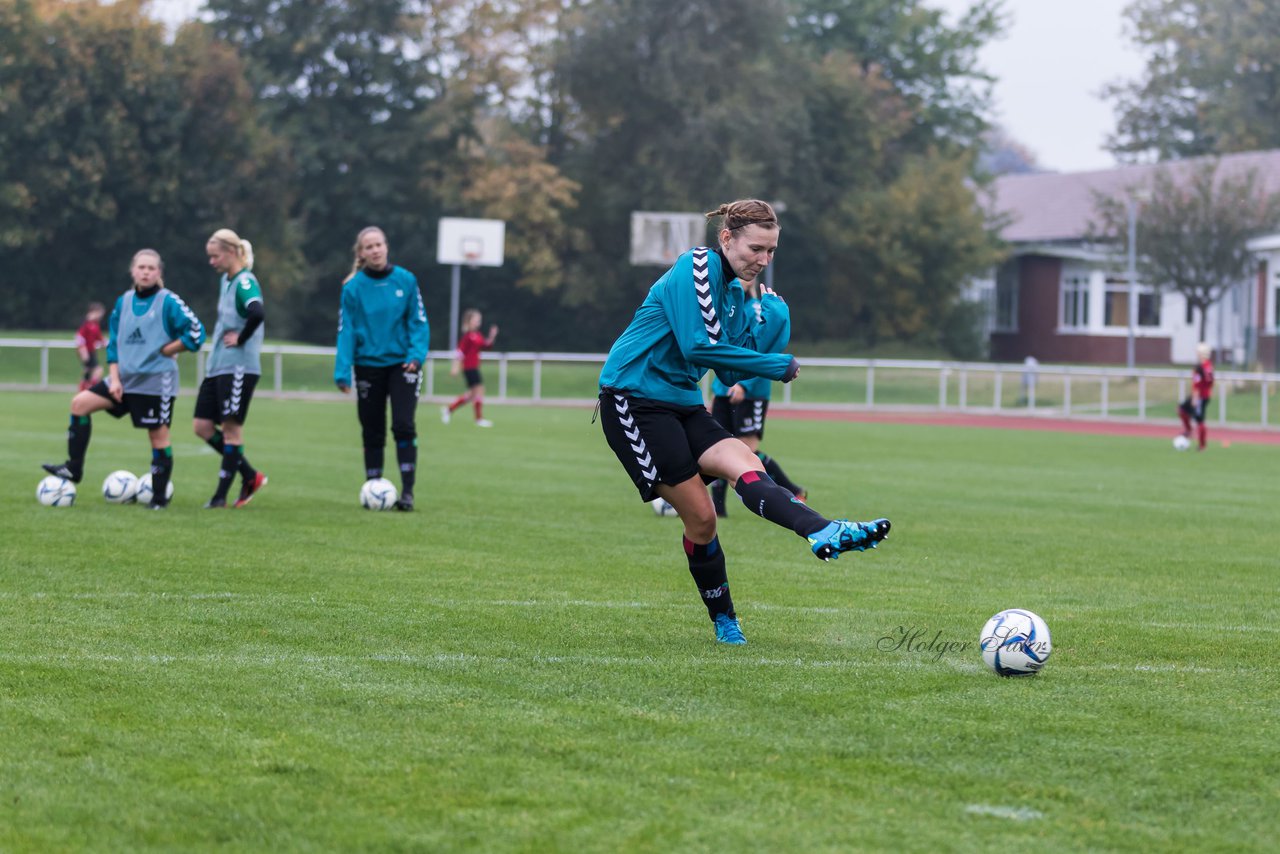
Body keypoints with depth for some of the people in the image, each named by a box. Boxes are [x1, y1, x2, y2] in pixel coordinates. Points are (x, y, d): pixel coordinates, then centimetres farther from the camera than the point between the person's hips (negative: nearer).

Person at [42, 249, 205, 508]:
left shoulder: (168, 302, -8)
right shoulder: (124, 302, 9)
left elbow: (196, 332, -14)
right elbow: (114, 343, 13)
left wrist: (165, 351, -10)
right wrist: (114, 378, 2)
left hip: (156, 380, -6)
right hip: (127, 377, 6)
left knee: (159, 436, -2)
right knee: (80, 403, -4)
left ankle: (159, 497, 5)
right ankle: (74, 468, -1)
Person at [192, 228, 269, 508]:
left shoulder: (245, 281, -13)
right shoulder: (225, 280, 15)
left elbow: (257, 313, -32)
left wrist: (241, 338, -19)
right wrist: (221, 335, 13)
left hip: (239, 366, -10)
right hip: (217, 366, 10)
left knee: (231, 428, -4)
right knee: (202, 426, 7)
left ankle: (221, 494, 2)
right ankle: (250, 476, 16)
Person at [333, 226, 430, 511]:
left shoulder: (405, 281, -3)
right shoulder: (353, 287, -3)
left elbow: (418, 322, 1)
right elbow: (346, 330, -4)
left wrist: (417, 354, -14)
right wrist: (342, 371, -11)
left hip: (401, 363, -1)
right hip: (369, 366, 1)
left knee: (404, 425, -12)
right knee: (372, 432, 7)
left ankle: (407, 491, -9)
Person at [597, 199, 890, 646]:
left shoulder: (733, 290, 14)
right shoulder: (697, 266, -13)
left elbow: (731, 371, 10)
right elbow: (699, 346, -22)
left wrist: (768, 315, 0)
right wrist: (779, 367, -15)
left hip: (681, 405, 7)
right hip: (633, 402, -7)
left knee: (747, 467, -17)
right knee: (700, 516, -10)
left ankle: (825, 534, -31)